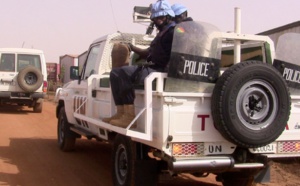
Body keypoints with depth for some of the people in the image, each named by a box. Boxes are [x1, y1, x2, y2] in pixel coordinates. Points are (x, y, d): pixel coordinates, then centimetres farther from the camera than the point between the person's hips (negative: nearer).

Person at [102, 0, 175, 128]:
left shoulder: (173, 31, -7)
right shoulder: (162, 32, 25)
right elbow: (149, 53, 27)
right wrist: (132, 48, 16)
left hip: (162, 72, -11)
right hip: (154, 68, 11)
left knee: (124, 73, -29)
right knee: (116, 73, 7)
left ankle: (129, 116, -31)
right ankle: (121, 112, -5)